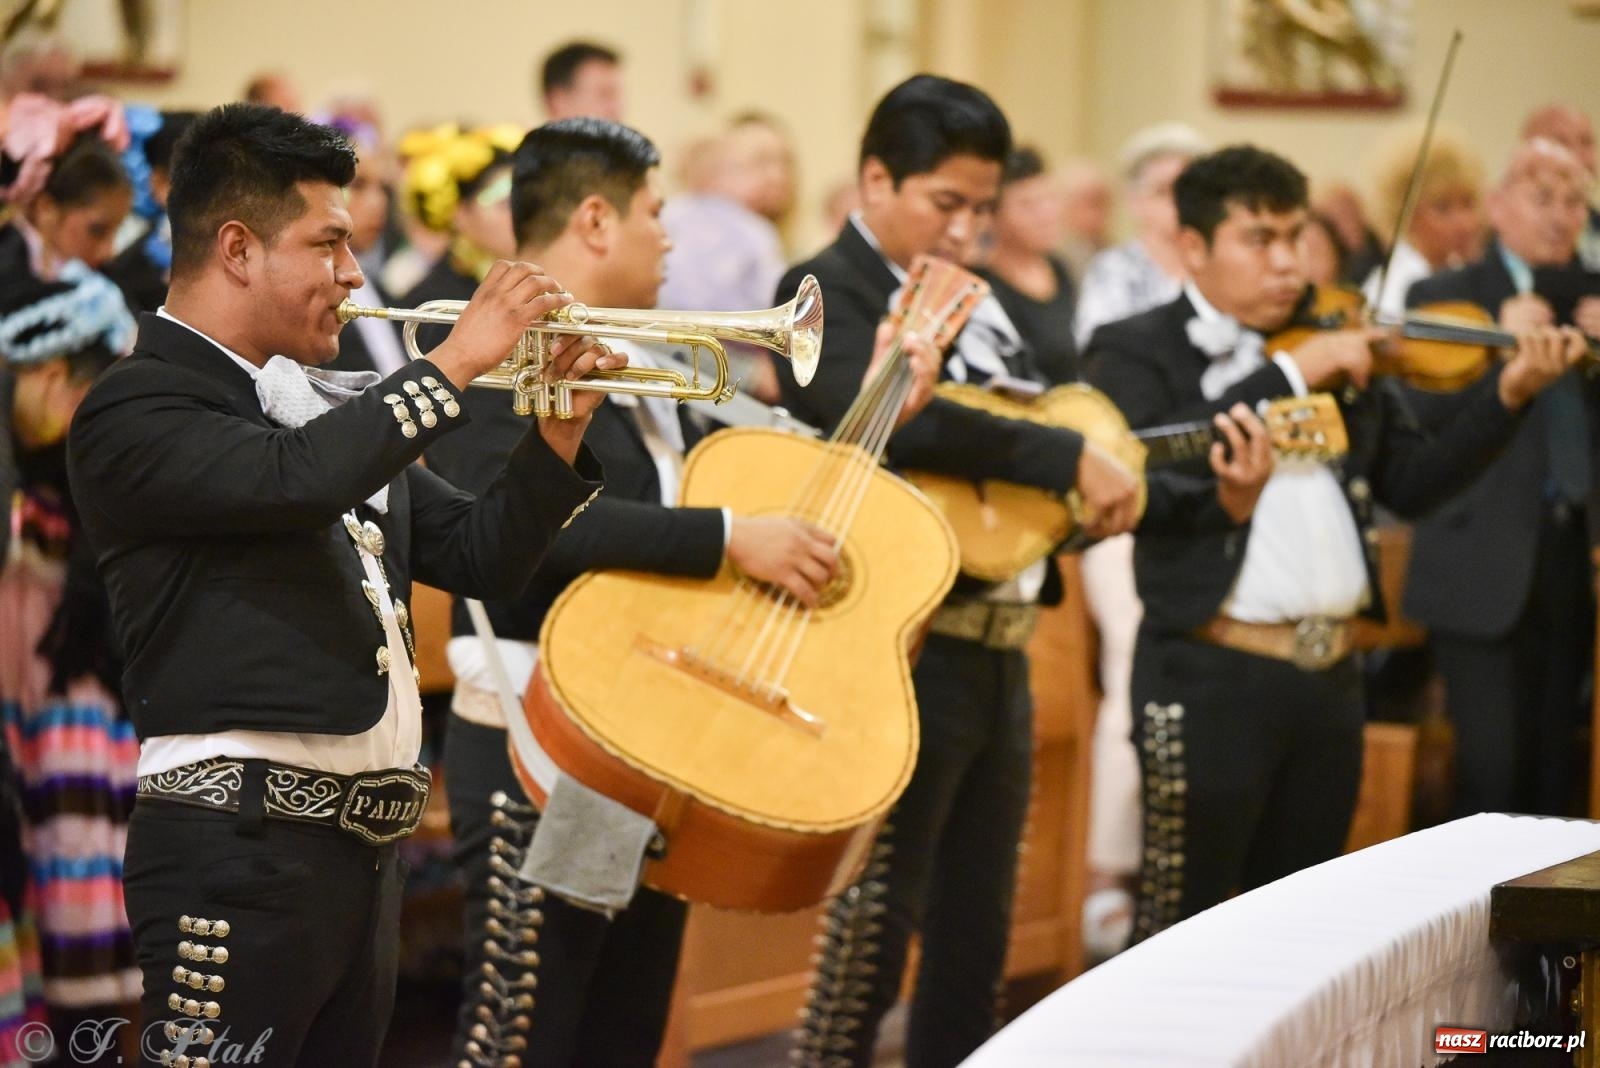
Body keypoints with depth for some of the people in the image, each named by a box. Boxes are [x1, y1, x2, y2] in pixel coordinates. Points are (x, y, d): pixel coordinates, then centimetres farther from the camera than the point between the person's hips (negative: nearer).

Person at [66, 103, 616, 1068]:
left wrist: (560, 435, 4)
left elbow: (480, 556, 20)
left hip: (364, 842, 8)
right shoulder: (137, 412, -8)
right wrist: (457, 360, -18)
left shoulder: (330, 407, 19)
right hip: (240, 842, -8)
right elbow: (298, 479, -26)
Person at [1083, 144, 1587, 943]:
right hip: (1212, 676, -6)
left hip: (1329, 675, 6)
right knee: (1183, 925, -3)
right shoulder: (1136, 353, -2)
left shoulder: (1339, 353, 15)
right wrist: (1289, 374, -20)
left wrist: (1507, 392, -2)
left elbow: (1410, 482, 12)